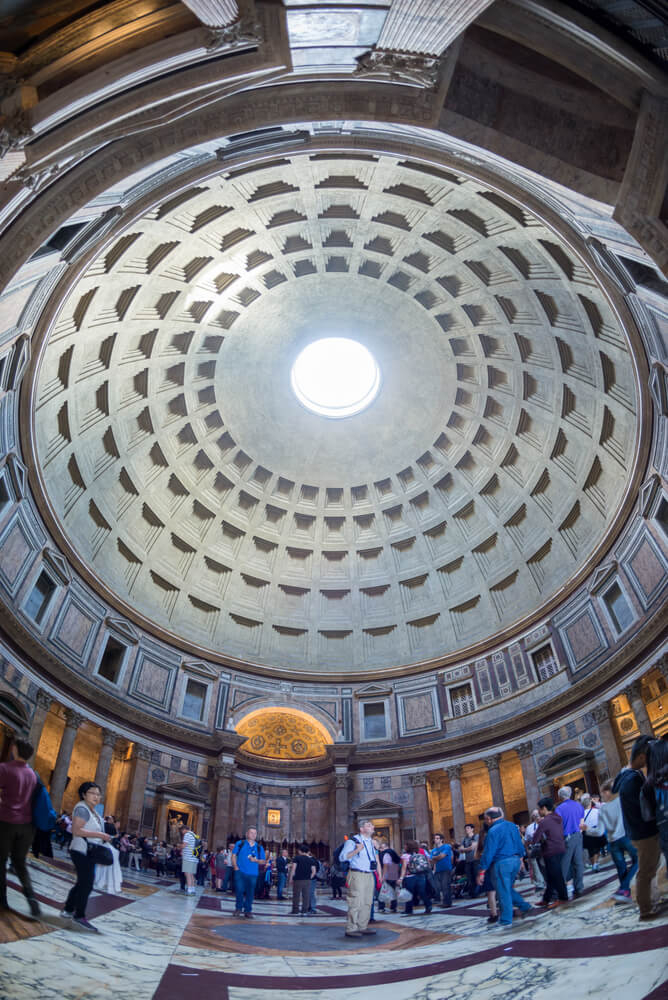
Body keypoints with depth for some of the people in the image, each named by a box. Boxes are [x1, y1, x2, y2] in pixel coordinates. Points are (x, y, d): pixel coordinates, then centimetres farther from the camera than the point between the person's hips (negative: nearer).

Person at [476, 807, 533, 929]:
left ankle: (506, 921, 9)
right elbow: (520, 846, 15)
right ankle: (524, 906, 19)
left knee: (503, 893, 2)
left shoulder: (493, 831, -15)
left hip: (501, 864, -8)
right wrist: (519, 860, 25)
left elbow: (488, 853, -15)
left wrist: (481, 872, -10)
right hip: (515, 860, 8)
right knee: (508, 889, 23)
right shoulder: (512, 826, 8)